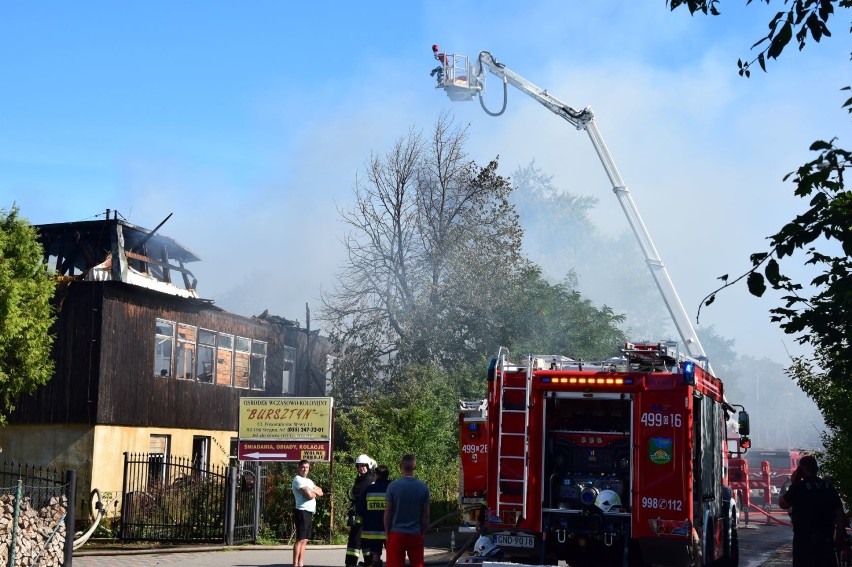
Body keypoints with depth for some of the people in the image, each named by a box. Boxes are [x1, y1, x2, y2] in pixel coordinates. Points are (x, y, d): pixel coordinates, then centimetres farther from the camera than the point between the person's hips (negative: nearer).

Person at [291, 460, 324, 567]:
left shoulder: (308, 481, 22)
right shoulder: (298, 479, -8)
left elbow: (320, 492, 13)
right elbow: (309, 495, -19)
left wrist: (312, 491, -7)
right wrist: (315, 493, 2)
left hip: (309, 513, 9)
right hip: (302, 512, -9)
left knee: (304, 540, 8)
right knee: (300, 539, -10)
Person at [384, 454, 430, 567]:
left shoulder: (393, 486, -6)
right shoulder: (423, 487, 0)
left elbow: (387, 513, -3)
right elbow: (426, 515, 3)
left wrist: (387, 533, 6)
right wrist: (423, 533, 13)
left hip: (397, 533, -2)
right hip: (416, 534, 2)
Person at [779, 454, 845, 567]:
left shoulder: (799, 486, -9)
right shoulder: (828, 486, 7)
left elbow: (783, 504, 0)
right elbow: (839, 511, 5)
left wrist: (792, 483, 6)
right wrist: (839, 533, 10)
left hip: (805, 537, -4)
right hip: (826, 537, 5)